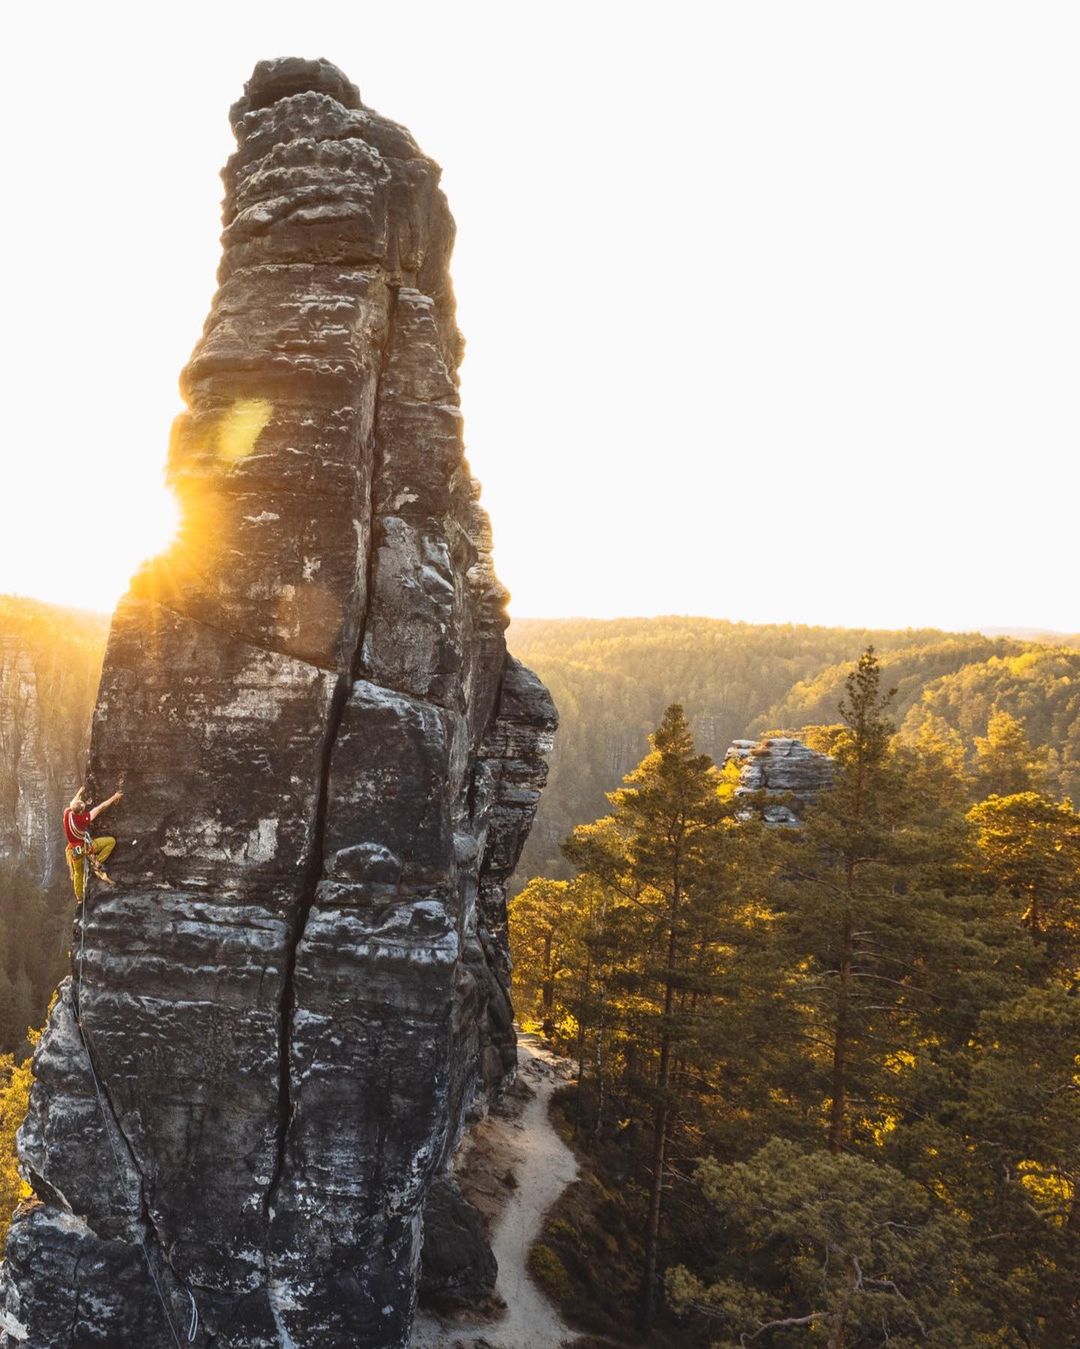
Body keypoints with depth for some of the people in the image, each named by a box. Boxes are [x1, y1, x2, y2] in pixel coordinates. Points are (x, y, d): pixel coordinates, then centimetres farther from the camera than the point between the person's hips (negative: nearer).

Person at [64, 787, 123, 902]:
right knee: (111, 841, 0)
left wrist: (79, 793, 29)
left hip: (73, 849, 6)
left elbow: (73, 803, 11)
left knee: (78, 873, 23)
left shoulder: (67, 813, -14)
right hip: (85, 846, -6)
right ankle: (97, 864, 2)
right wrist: (114, 797, -8)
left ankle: (79, 898, 34)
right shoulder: (83, 818, -28)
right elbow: (101, 807, -19)